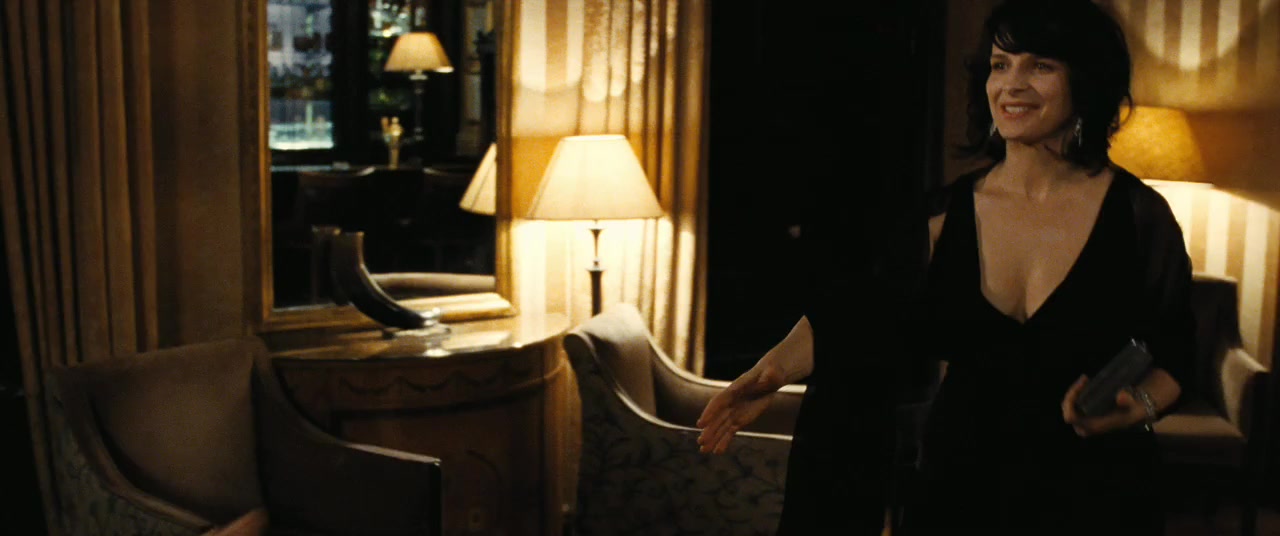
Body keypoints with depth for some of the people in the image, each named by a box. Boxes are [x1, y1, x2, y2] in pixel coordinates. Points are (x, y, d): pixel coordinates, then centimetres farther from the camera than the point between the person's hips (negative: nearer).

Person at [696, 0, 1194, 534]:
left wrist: (1138, 406, -19)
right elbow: (854, 313, -4)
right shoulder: (943, 217, -1)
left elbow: (1171, 354, 0)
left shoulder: (1138, 215, -6)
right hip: (958, 484, 2)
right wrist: (777, 367, -19)